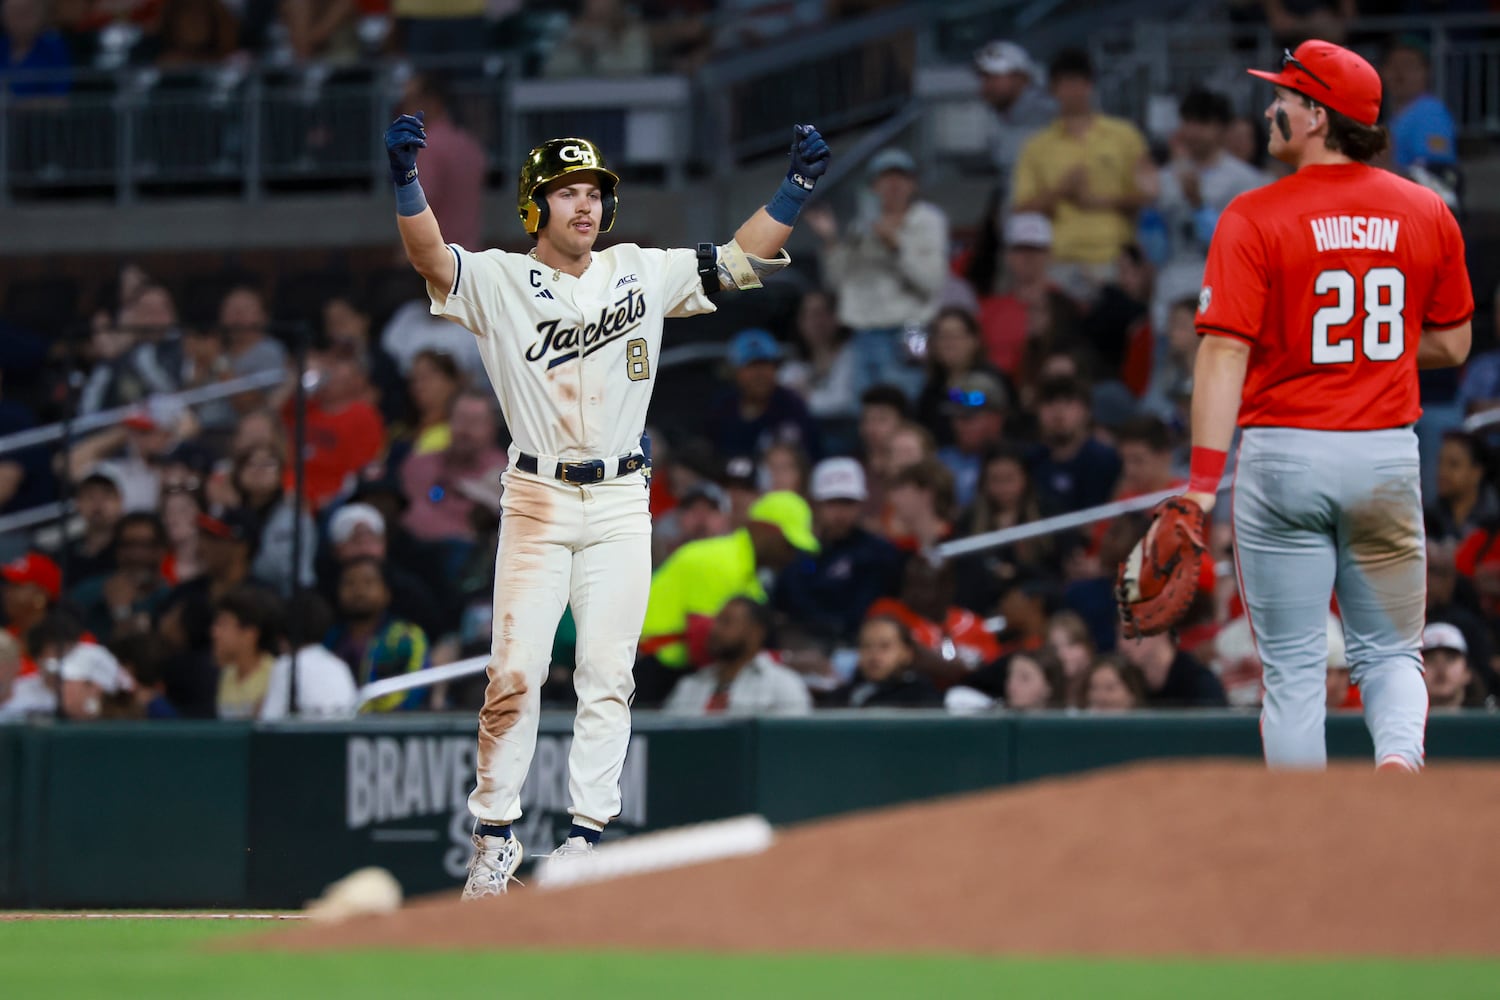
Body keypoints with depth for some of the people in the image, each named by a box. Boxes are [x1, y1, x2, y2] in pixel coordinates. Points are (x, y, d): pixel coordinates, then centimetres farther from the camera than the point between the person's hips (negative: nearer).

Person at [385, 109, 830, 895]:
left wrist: (796, 184, -7)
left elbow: (740, 260, 6)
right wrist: (405, 179, -35)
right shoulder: (498, 282, -1)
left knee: (606, 674, 1)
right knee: (514, 672, -6)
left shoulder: (641, 274, 8)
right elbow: (430, 257, -18)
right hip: (537, 499, -2)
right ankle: (495, 837, 3)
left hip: (621, 504, 3)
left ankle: (586, 836, 6)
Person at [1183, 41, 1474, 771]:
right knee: (1389, 651, 13)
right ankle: (1399, 755, -17)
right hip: (1388, 456, 3)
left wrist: (1203, 479, -19)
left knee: (1293, 665, 4)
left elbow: (1225, 352, -15)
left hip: (1283, 456, -3)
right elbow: (1451, 346, 10)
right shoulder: (1427, 213, 4)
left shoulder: (1254, 218, -9)